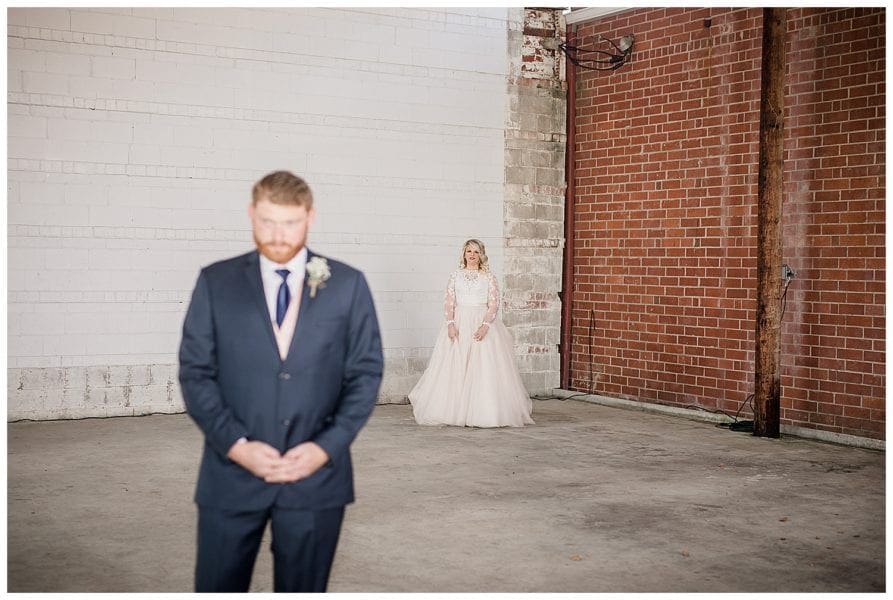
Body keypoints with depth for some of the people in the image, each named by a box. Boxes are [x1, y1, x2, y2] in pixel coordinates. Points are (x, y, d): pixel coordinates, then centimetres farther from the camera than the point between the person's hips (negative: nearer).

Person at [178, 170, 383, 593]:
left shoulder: (348, 285, 2)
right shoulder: (216, 282, 2)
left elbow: (366, 373, 2)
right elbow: (195, 373, 0)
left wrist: (327, 447, -9)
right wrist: (235, 444, -12)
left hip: (315, 475, 0)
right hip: (231, 476, 0)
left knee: (302, 590, 11)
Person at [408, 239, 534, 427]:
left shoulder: (488, 277, 3)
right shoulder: (456, 275, 8)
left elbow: (494, 304, -3)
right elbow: (449, 302, 3)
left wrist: (485, 325, -16)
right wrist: (450, 324, -11)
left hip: (482, 322, -1)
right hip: (459, 322, 2)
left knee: (484, 368, -7)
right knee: (454, 368, -2)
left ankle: (483, 413, -3)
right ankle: (453, 411, 4)